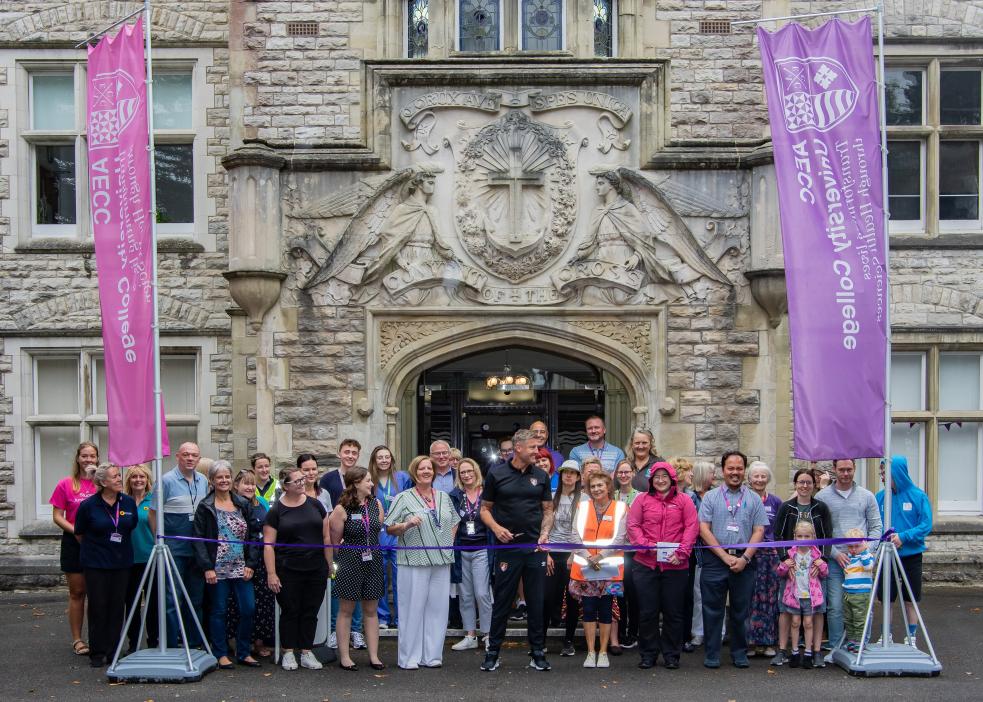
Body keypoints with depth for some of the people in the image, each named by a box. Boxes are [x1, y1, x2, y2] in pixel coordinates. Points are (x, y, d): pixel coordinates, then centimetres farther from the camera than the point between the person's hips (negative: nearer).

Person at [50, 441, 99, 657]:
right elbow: (57, 516, -2)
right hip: (74, 543, -1)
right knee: (77, 593, 5)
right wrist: (75, 531, -17)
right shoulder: (66, 485, -2)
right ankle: (77, 639, 11)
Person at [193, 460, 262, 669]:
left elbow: (254, 534, 7)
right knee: (218, 611, 3)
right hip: (217, 569, -3)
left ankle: (244, 653, 13)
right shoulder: (205, 507, 0)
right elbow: (199, 540, -5)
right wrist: (207, 567, -13)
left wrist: (251, 564, -2)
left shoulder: (244, 505, 9)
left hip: (241, 569, 3)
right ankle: (221, 654, 13)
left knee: (248, 609, 0)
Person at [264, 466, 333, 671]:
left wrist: (329, 565, 6)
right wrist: (271, 573, -10)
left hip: (316, 570, 3)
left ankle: (306, 652, 18)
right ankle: (288, 653, 16)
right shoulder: (276, 510, -2)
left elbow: (326, 537, 10)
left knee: (311, 612, 8)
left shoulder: (315, 505, 7)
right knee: (290, 611, 5)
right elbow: (268, 544, -4)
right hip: (288, 571, -3)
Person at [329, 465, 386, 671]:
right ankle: (344, 656, 11)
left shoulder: (376, 504, 4)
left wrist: (368, 546, 10)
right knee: (347, 609, 5)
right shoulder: (342, 509, -10)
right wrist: (353, 548, 6)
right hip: (350, 562, -4)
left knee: (371, 610, 9)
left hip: (373, 561, 5)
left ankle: (374, 656, 13)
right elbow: (335, 539, -4)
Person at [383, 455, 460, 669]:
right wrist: (407, 525, -20)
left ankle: (432, 655, 14)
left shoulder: (444, 497, 15)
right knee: (413, 607, -3)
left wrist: (448, 542, 13)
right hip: (413, 561, -4)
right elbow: (389, 529, -2)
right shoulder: (403, 498, 1)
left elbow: (454, 522, 26)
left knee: (438, 607, 5)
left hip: (441, 561, 4)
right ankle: (409, 657, 5)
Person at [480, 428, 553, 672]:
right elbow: (485, 508, 5)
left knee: (537, 602, 6)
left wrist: (545, 532, -4)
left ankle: (538, 652, 15)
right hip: (507, 548, -2)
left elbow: (547, 509, 13)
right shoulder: (497, 474, 0)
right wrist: (496, 528, -13)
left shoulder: (541, 476, 8)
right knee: (502, 602, 3)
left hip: (535, 548, 2)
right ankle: (493, 652, 12)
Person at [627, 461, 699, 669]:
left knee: (674, 612, 5)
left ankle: (671, 655, 17)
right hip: (646, 564, 1)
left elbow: (692, 527, -1)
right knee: (647, 611, 6)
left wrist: (681, 552, -12)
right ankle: (648, 654, 17)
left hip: (675, 565, 0)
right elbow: (633, 525, 2)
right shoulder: (642, 499, 8)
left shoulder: (684, 500, 6)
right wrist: (645, 545, -13)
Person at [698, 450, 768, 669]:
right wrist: (725, 556, -9)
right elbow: (704, 529, -2)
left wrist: (745, 558, -9)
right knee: (713, 610, 1)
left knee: (741, 610, 7)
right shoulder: (711, 497, 5)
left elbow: (759, 531, 4)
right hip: (715, 560, -1)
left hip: (744, 562, 1)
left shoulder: (753, 499, 9)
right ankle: (711, 655, 8)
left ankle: (740, 654, 18)